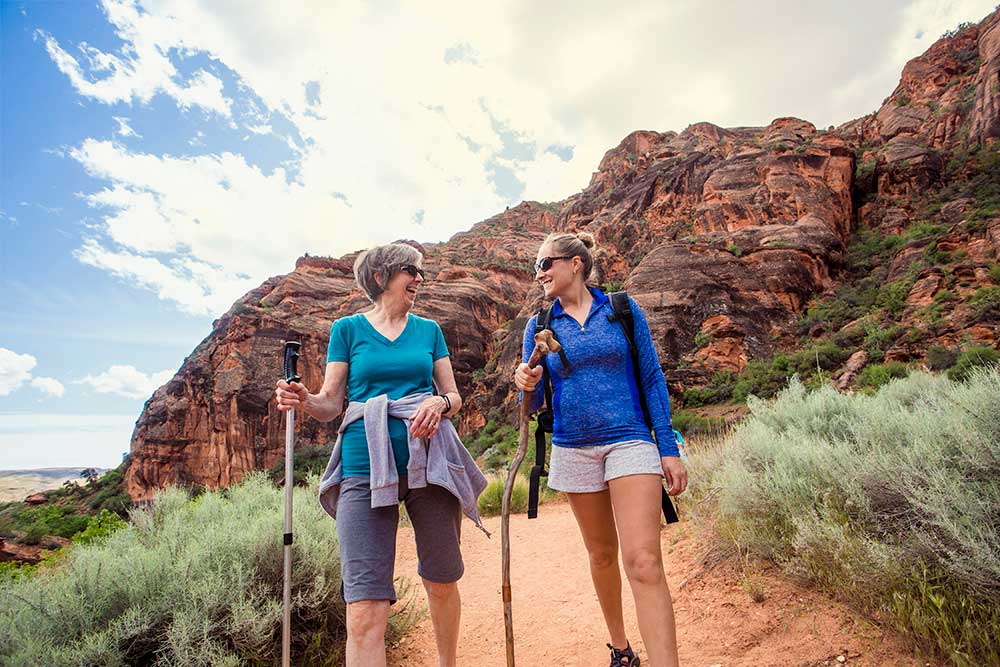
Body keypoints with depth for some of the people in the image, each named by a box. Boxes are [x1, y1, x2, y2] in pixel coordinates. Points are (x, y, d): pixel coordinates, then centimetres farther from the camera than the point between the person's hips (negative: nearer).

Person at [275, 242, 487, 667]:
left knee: (442, 582, 13)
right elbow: (331, 404, 6)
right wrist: (303, 400, -16)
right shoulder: (347, 329, 9)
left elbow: (454, 395, 12)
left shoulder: (429, 330, 14)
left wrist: (439, 403, -11)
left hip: (427, 460, 2)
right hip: (365, 465, -2)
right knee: (364, 611, -8)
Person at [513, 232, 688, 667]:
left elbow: (651, 379, 1)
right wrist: (527, 387, -20)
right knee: (602, 555, 16)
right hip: (573, 448, 3)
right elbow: (533, 403, 4)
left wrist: (669, 448, -4)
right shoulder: (539, 326, 5)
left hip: (629, 440, -2)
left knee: (644, 562, -14)